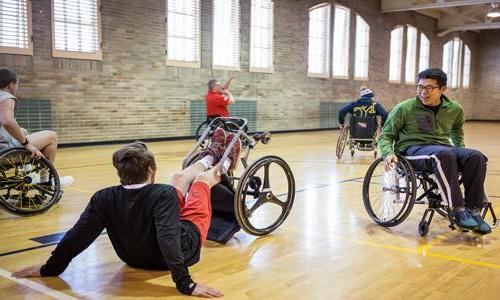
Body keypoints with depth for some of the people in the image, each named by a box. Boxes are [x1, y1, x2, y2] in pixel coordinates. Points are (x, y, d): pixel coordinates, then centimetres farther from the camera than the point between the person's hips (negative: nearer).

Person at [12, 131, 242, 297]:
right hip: (183, 249, -4)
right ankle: (224, 165, 49)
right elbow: (169, 240, -46)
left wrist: (49, 269, -11)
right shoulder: (164, 195, -37)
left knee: (180, 178, 19)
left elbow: (77, 235, -22)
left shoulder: (105, 199, -25)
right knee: (203, 178, 14)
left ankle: (211, 157, 49)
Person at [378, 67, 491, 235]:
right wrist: (388, 153, -18)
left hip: (443, 149, 4)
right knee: (444, 155, -37)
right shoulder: (404, 108, -2)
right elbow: (386, 136, 2)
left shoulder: (454, 109, 10)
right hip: (412, 149, -4)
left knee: (476, 156, -25)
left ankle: (473, 211, -20)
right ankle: (458, 210, -31)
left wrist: (460, 150, 20)